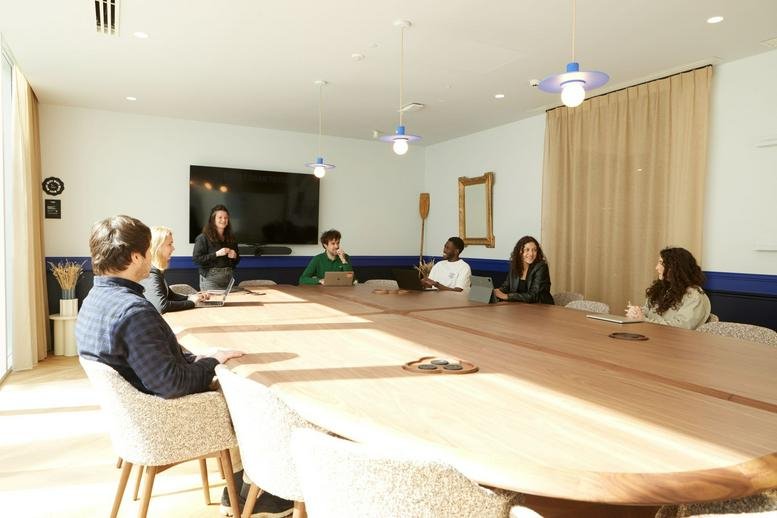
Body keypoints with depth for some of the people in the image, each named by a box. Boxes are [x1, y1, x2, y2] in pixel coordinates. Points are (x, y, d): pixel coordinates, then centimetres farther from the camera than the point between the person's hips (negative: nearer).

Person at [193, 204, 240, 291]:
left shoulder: (231, 238, 12)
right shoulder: (203, 238, -4)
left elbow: (237, 261, 20)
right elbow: (196, 258, -11)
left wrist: (234, 256, -3)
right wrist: (216, 254, -17)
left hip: (228, 277, 4)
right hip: (210, 278, -4)